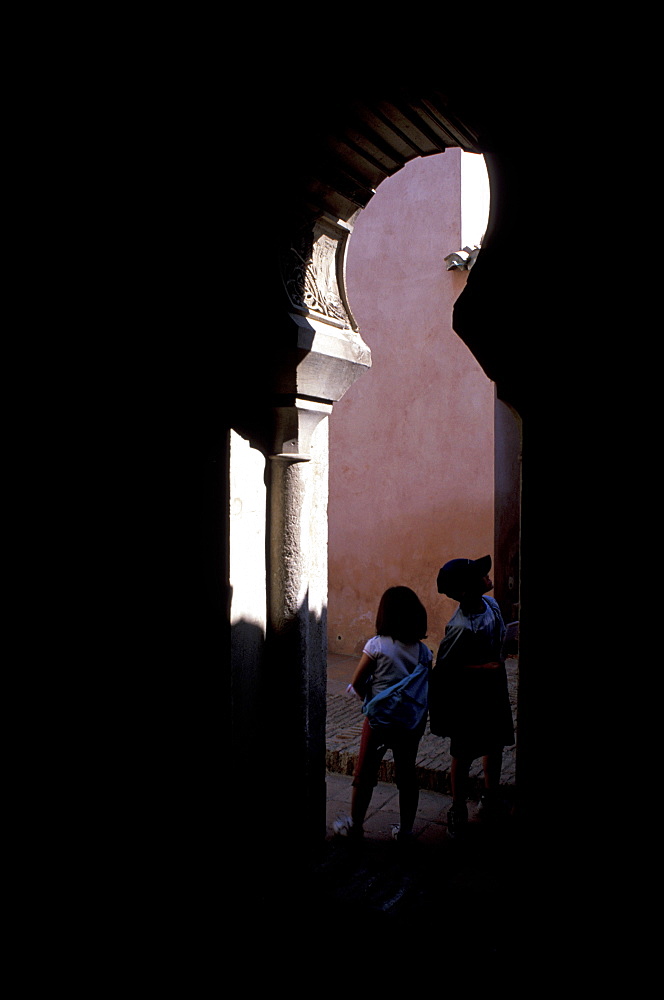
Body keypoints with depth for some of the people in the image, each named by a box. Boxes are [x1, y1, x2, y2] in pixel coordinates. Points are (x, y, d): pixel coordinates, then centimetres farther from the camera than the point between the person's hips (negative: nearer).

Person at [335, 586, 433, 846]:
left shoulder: (377, 645, -14)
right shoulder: (423, 651, -4)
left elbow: (356, 682, -8)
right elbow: (426, 687, 1)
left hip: (380, 718, -3)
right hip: (412, 721, 3)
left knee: (365, 771, 12)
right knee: (407, 773, 15)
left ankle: (355, 824, 26)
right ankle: (405, 830, 26)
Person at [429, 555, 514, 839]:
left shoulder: (490, 603, -6)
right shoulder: (462, 627, -32)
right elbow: (444, 667, -23)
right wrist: (484, 667, -20)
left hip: (494, 691, 8)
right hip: (469, 698, -8)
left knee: (495, 745, 22)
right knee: (463, 754, 9)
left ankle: (491, 798, 44)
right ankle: (459, 809, 29)